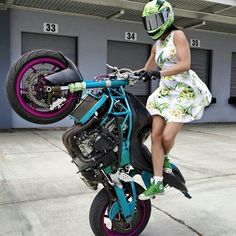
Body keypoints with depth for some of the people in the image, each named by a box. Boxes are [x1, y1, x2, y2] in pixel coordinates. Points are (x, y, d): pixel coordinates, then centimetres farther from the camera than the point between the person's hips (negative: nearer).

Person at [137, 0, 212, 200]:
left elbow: (185, 64, -18)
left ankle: (164, 159, 21)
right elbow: (147, 70, 27)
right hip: (165, 91, 7)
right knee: (156, 135, -7)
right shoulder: (156, 45, 17)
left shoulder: (177, 35, -4)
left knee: (168, 136, -15)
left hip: (185, 91, -7)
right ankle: (158, 183, 0)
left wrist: (159, 73, -27)